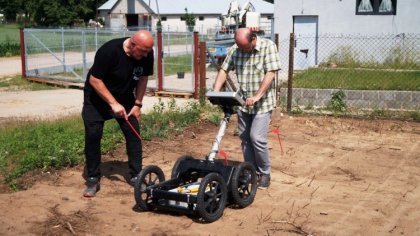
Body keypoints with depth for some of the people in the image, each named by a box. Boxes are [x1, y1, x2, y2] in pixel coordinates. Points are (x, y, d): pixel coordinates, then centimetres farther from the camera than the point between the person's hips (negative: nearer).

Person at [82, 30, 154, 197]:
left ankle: (136, 176, 6)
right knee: (93, 135, -7)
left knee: (133, 134, -4)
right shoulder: (109, 51, -33)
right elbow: (94, 80, -28)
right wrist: (113, 104, -30)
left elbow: (143, 78, -3)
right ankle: (93, 179, 4)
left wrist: (137, 104, -7)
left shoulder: (147, 54, -18)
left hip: (125, 98, 4)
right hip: (97, 97, -4)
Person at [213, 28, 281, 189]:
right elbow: (224, 70, 5)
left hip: (262, 102, -5)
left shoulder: (268, 46, -12)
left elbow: (271, 73, -19)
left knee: (257, 138, -11)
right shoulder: (234, 50, 1)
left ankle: (265, 174, 7)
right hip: (243, 103, 5)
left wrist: (257, 96, -26)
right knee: (245, 138, 9)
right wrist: (216, 91, -10)